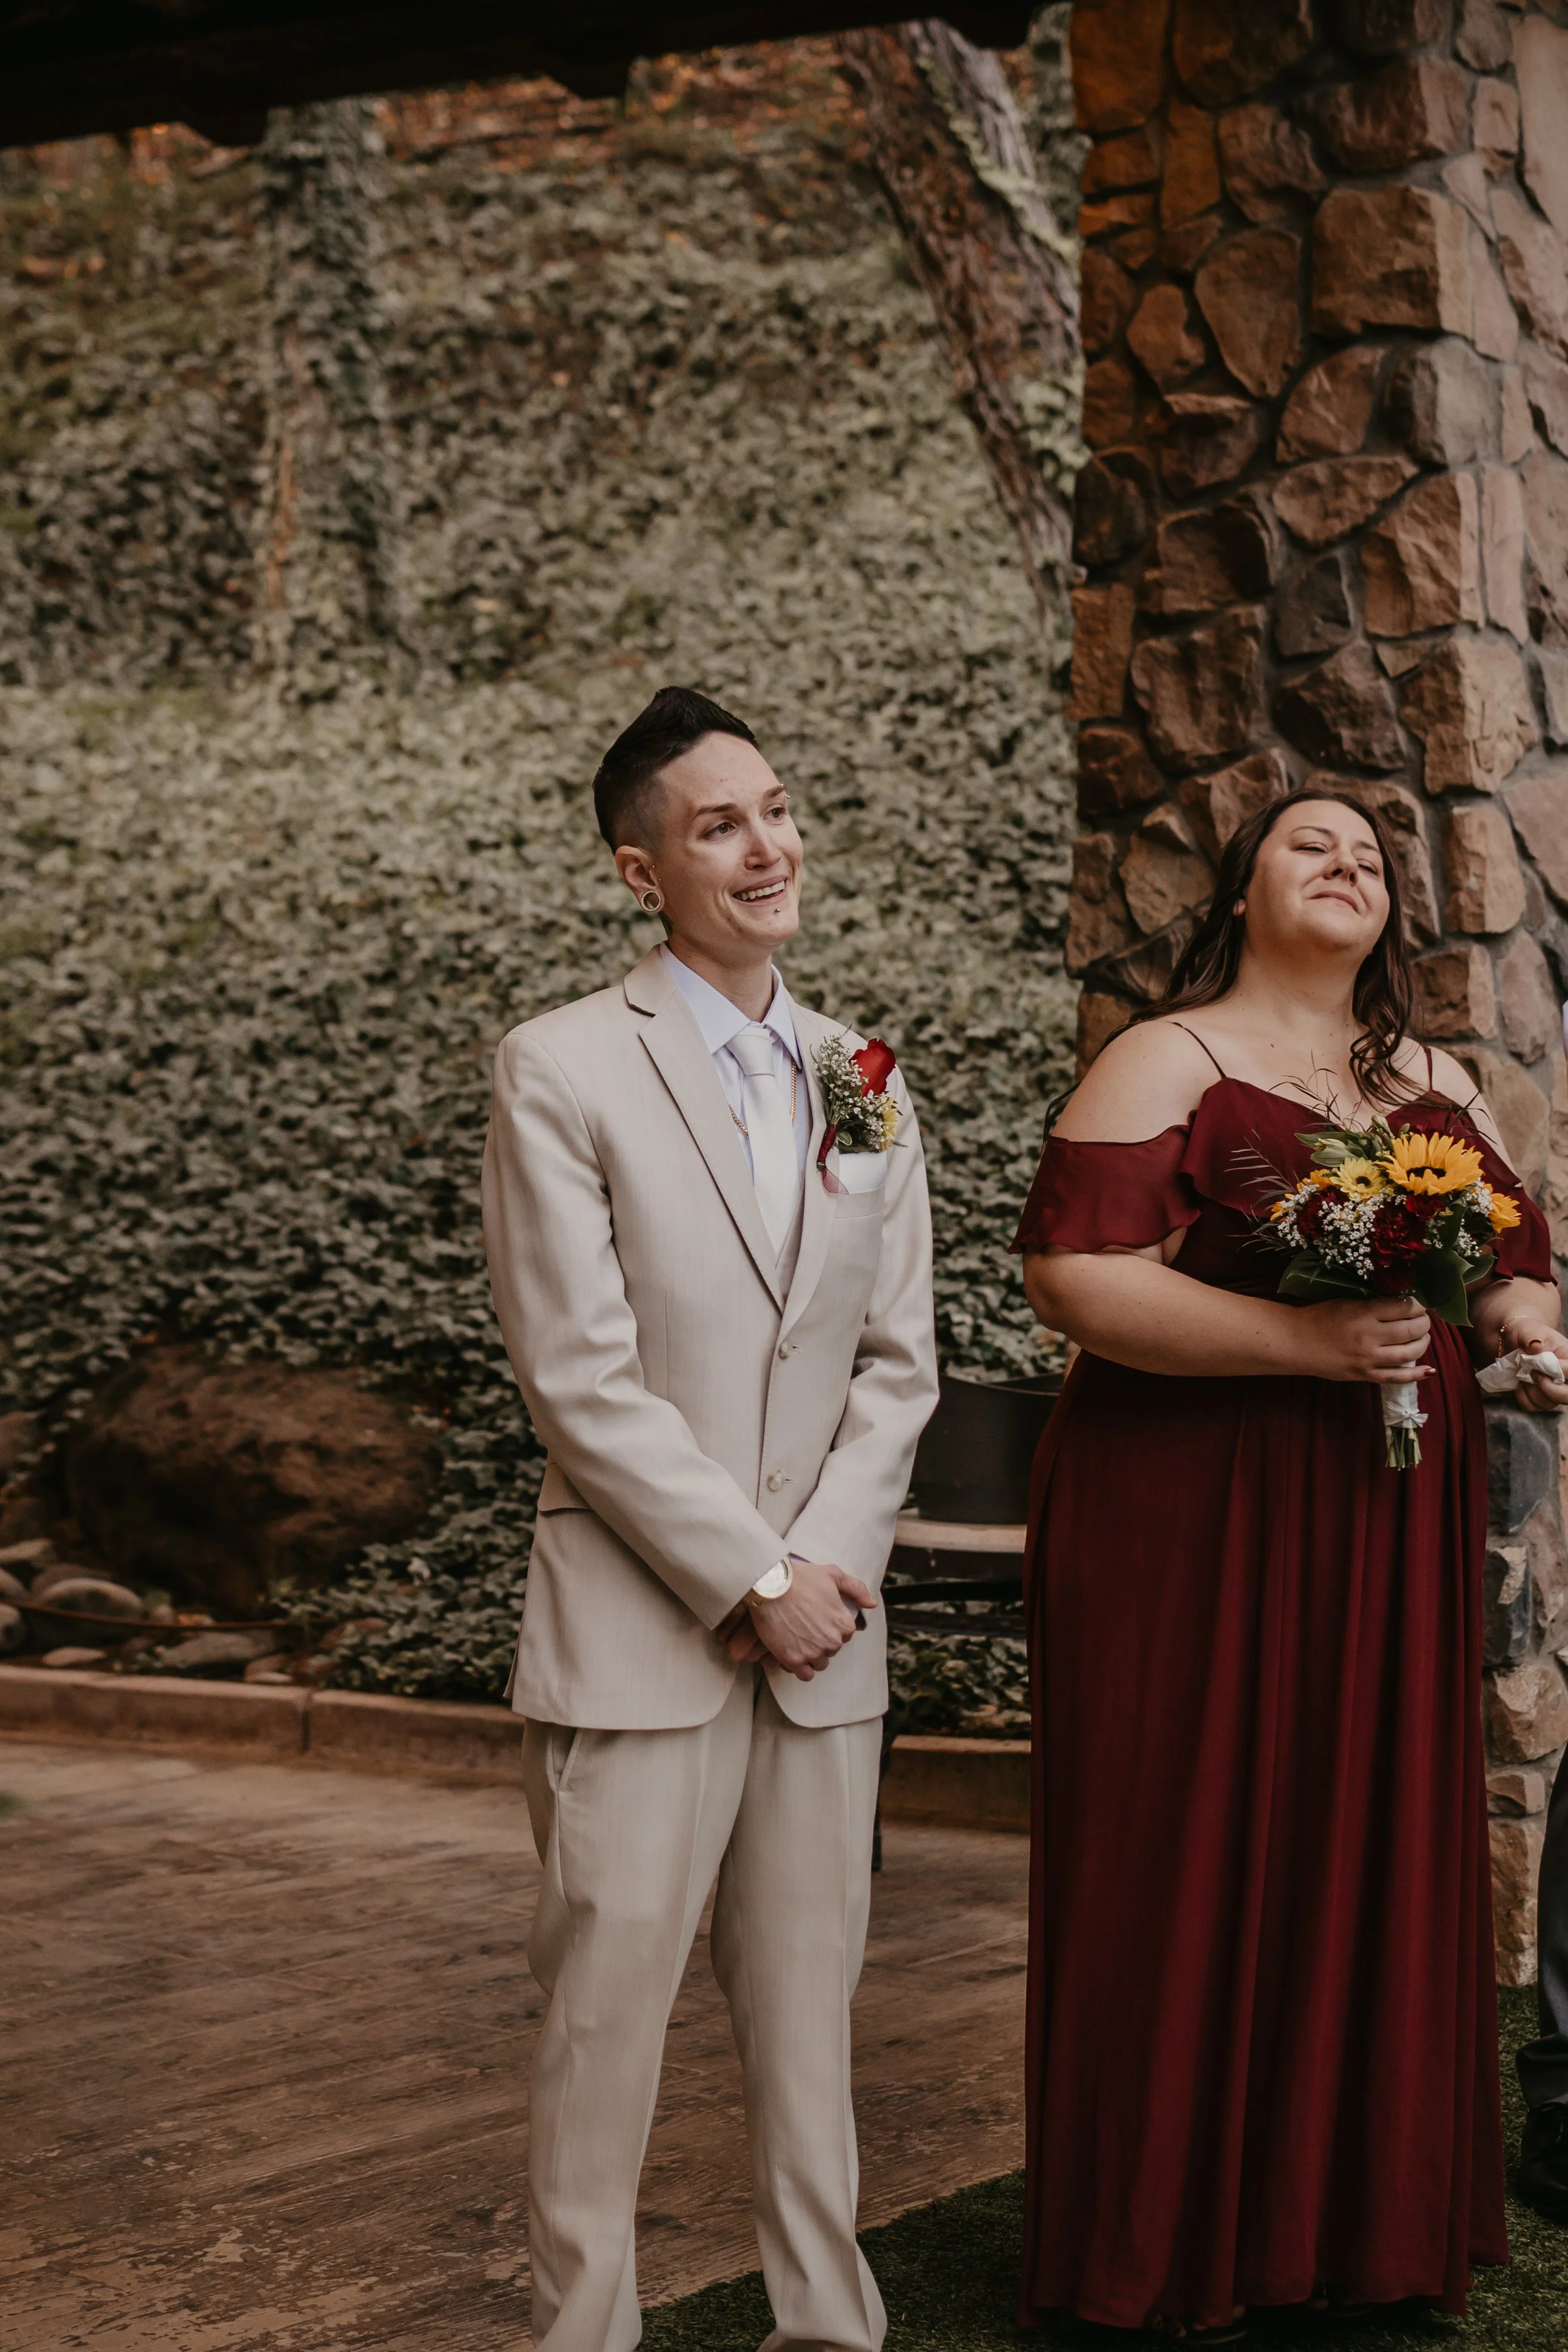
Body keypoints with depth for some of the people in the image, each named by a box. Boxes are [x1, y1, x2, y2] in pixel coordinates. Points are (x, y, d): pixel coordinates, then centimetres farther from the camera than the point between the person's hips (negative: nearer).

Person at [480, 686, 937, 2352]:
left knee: (807, 2008, 10)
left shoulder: (862, 1082, 11)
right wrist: (754, 1580, -11)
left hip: (824, 1636, 5)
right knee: (604, 2011, -1)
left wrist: (828, 1568, -5)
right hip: (637, 1634, -4)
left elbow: (897, 1361, 10)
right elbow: (579, 1379, -11)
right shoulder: (561, 1071, -5)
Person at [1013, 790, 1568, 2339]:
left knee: (1379, 1856, 8)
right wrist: (1308, 1341, -21)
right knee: (1197, 1869, -2)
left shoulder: (1438, 1089, 16)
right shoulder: (1168, 1063, -3)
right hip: (1195, 1526, -6)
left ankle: (1356, 2222, 21)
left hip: (1394, 1540, 6)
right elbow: (1070, 1274, -14)